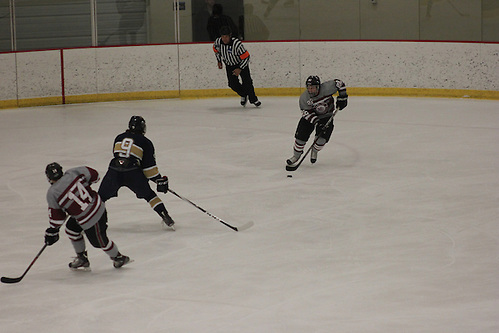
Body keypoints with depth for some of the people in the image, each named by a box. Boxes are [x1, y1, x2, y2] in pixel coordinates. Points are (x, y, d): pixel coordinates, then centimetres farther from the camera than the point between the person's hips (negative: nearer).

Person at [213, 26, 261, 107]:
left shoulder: (237, 44, -34)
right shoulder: (218, 42, -20)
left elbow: (246, 57, -26)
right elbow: (216, 49, 7)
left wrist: (240, 69, -25)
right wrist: (219, 61, 10)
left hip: (241, 63, -4)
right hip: (229, 65, 4)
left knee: (247, 81, -13)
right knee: (233, 84, -4)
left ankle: (253, 99, 5)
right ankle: (243, 95, 23)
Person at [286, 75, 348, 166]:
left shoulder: (326, 88, -29)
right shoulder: (303, 98, -25)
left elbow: (339, 83, -15)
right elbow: (307, 113, -22)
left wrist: (342, 97, -17)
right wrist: (317, 122, -33)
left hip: (326, 116, 0)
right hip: (310, 116, 0)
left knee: (322, 138, -14)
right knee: (301, 136, -8)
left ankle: (314, 151, 18)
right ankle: (296, 156, 15)